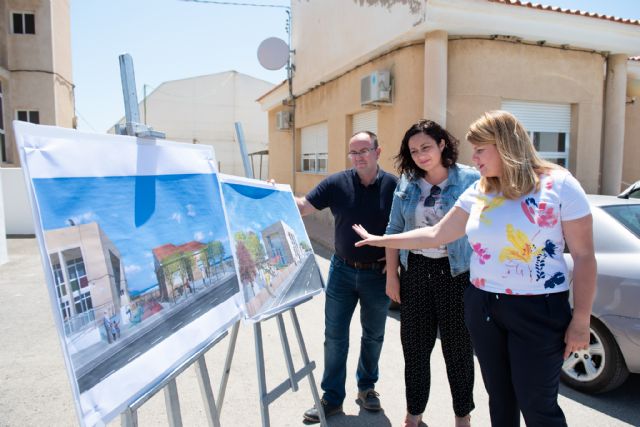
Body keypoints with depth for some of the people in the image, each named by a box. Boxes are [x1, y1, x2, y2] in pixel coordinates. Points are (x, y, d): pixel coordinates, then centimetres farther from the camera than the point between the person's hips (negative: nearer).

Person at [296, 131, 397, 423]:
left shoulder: (394, 185, -7)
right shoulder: (336, 183, -5)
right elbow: (302, 207, -6)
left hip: (378, 274, 0)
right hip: (342, 271, 1)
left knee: (373, 335, 17)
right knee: (335, 336, 7)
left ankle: (367, 386, 39)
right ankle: (332, 398, 22)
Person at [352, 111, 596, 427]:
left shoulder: (559, 185, -9)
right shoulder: (478, 193, 4)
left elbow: (584, 257, -7)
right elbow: (435, 235, 10)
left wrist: (580, 321, -9)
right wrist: (379, 240, 11)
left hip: (537, 311, -4)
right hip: (482, 307, 5)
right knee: (499, 397, 17)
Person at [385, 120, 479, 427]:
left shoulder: (471, 180, -8)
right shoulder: (406, 184, 3)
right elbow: (394, 230, 6)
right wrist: (391, 276, 4)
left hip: (456, 274, -3)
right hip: (415, 272, 3)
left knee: (458, 348, 11)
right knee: (414, 346, 12)